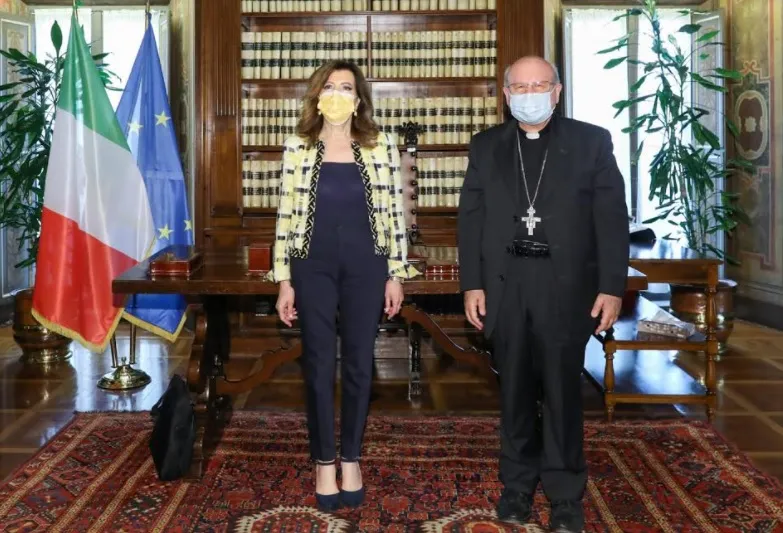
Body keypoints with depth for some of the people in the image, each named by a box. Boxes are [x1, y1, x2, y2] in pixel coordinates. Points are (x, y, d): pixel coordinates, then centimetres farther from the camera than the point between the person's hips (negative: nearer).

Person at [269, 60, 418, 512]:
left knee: (359, 365, 8)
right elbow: (286, 215, 1)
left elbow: (395, 213, 3)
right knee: (319, 366, 6)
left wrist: (397, 274, 0)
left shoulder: (382, 147, 1)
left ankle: (351, 460, 22)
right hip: (313, 268, 0)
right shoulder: (297, 148, 1)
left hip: (365, 268, 0)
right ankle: (325, 464, 18)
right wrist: (283, 279, -2)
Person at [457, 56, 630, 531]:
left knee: (562, 390, 3)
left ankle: (565, 493, 14)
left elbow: (612, 219, -2)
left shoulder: (592, 141, 2)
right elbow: (471, 218, 6)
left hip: (567, 286, -2)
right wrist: (472, 283, -1)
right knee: (515, 389, 10)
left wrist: (612, 287, -8)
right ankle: (518, 483, 22)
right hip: (505, 284, 2)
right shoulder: (486, 146, 9)